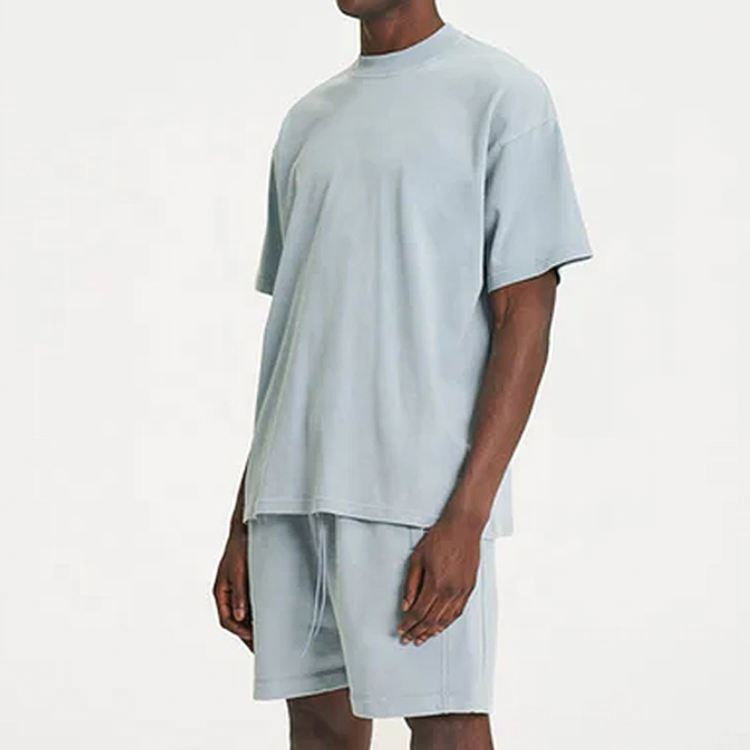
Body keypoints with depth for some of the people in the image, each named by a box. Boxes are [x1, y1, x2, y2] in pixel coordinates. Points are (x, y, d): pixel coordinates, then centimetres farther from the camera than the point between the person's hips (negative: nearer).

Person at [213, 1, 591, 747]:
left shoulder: (504, 98, 0)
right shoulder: (307, 123, 18)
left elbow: (524, 319, -6)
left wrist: (465, 518, -15)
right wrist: (242, 526, 14)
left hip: (420, 490, -5)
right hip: (290, 490, 6)